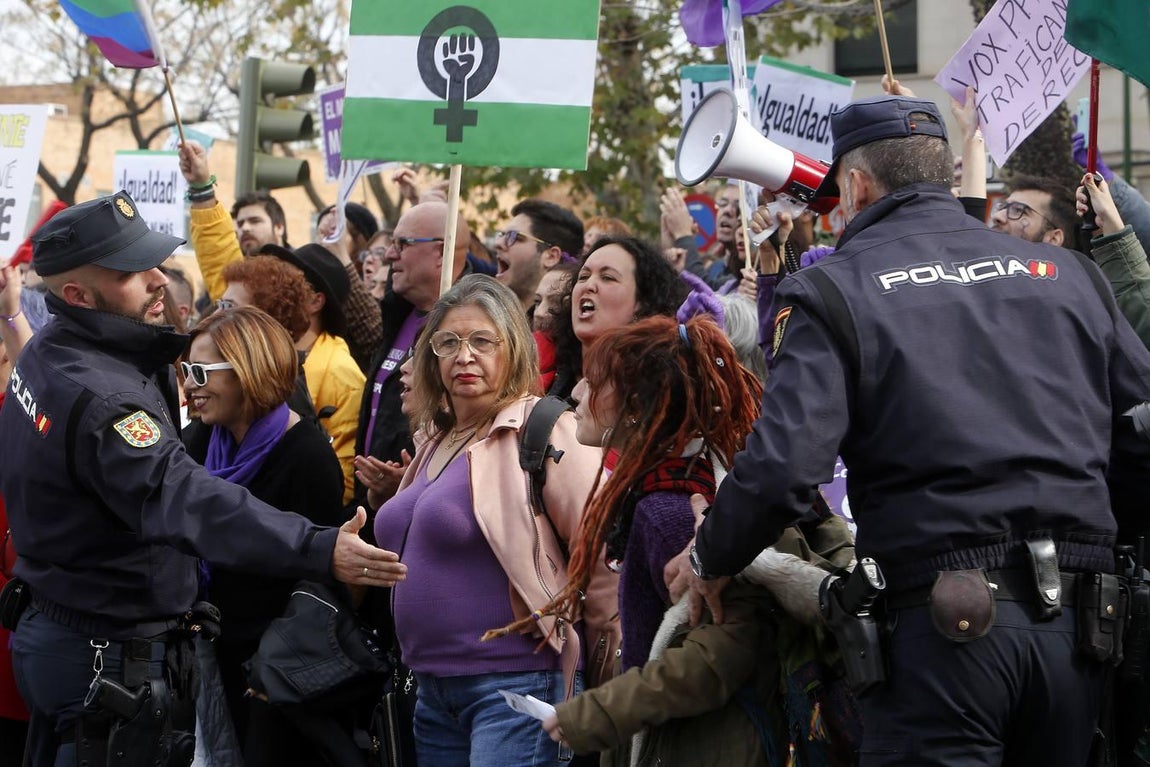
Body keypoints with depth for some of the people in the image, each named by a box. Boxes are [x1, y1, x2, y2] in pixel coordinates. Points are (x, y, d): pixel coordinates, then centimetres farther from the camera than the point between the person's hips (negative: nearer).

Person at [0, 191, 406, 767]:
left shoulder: (47, 352, 3)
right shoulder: (99, 399, -29)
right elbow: (191, 503, -41)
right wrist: (320, 551, -50)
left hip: (50, 628, 10)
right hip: (111, 657, -10)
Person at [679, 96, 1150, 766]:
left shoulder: (833, 291, 0)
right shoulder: (1066, 273, 13)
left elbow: (781, 468, -11)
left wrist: (710, 560, 7)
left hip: (948, 615, -5)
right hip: (1078, 617, 5)